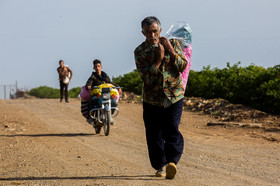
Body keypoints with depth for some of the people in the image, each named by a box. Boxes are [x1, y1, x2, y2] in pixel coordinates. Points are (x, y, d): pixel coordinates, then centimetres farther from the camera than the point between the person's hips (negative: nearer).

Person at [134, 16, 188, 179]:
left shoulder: (172, 44, 3)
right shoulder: (140, 51, -3)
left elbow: (183, 66, -5)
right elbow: (146, 77, -14)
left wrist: (171, 51, -17)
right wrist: (159, 58, -21)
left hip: (174, 96, -1)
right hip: (151, 99, 1)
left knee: (172, 130, -16)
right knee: (154, 135, 4)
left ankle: (172, 161, -24)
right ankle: (160, 166, 18)